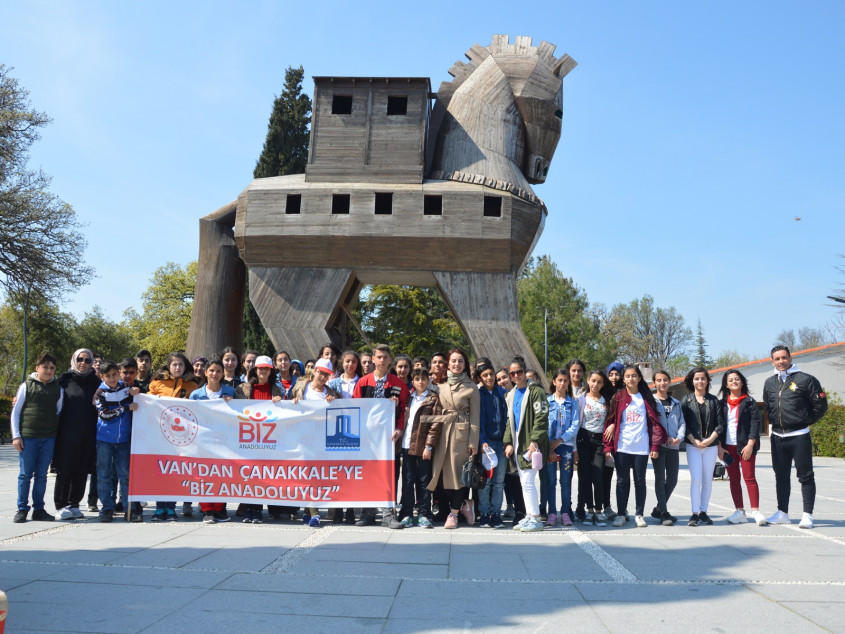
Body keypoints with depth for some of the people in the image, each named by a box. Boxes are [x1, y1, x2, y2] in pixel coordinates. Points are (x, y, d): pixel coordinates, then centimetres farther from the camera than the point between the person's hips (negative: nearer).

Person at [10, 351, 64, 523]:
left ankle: (38, 509, 14)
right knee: (25, 474, 2)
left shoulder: (58, 389, 10)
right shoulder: (26, 386, 3)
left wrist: (58, 434, 8)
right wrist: (16, 436, -3)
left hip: (49, 438, 2)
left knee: (41, 475, 7)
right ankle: (22, 509, 12)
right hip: (27, 437, -2)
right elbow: (15, 412, 3)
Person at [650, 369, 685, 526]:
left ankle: (659, 509, 22)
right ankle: (664, 513, 2)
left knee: (672, 479, 6)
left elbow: (682, 422, 12)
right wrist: (663, 438, -12)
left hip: (673, 446, 5)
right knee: (660, 479, -4)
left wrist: (679, 437, -6)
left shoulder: (676, 403, 16)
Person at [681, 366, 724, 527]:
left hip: (711, 445, 2)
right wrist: (694, 440, -11)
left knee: (707, 480, 6)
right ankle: (695, 513, -4)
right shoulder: (686, 400, 4)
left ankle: (703, 512, 14)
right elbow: (683, 423, -1)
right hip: (693, 445, -2)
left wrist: (710, 439, -9)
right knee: (696, 479, -8)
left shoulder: (713, 400, 8)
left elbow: (720, 423, 4)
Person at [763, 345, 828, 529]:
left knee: (805, 476, 0)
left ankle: (807, 515, 4)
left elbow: (820, 405, -3)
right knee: (781, 476, 12)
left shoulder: (805, 379, -6)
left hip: (799, 436, -5)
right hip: (777, 437, 6)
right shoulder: (769, 383, 11)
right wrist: (774, 422, 12)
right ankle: (782, 513, 20)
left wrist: (806, 421, 3)